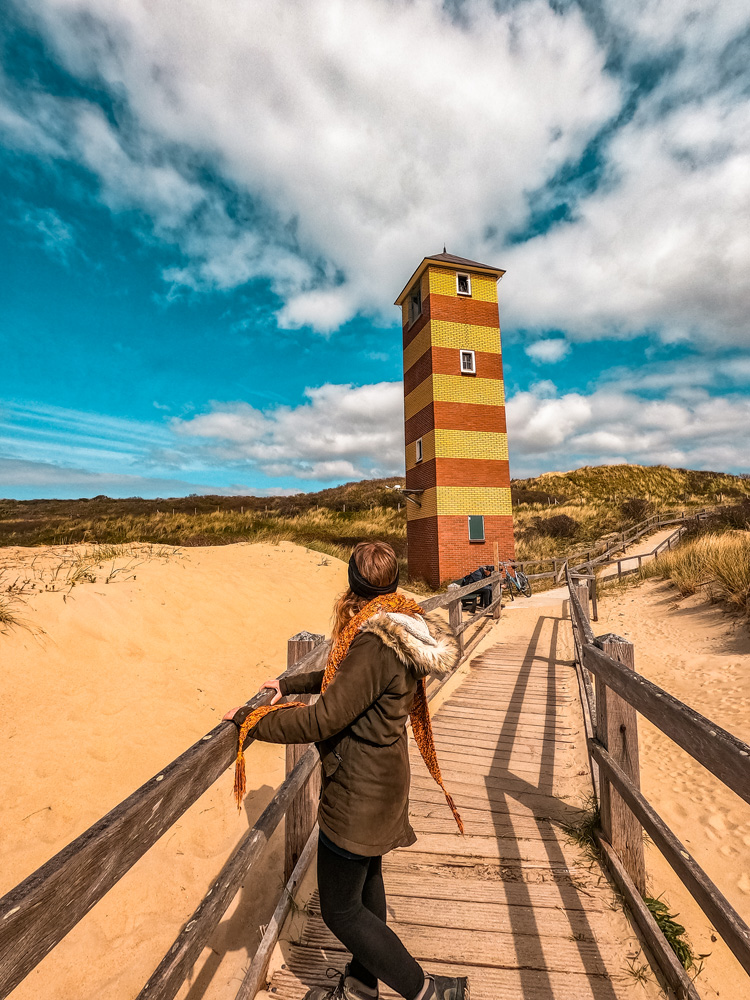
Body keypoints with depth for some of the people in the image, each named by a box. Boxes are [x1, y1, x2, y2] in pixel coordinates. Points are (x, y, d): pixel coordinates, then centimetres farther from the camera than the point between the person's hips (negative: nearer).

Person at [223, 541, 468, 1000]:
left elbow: (322, 720, -30)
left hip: (358, 795, -9)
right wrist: (290, 683, 13)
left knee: (341, 910, 13)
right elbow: (344, 679, 11)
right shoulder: (396, 632, -2)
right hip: (381, 779, 9)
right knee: (366, 881, 27)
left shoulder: (374, 644, -32)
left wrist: (249, 719, -19)